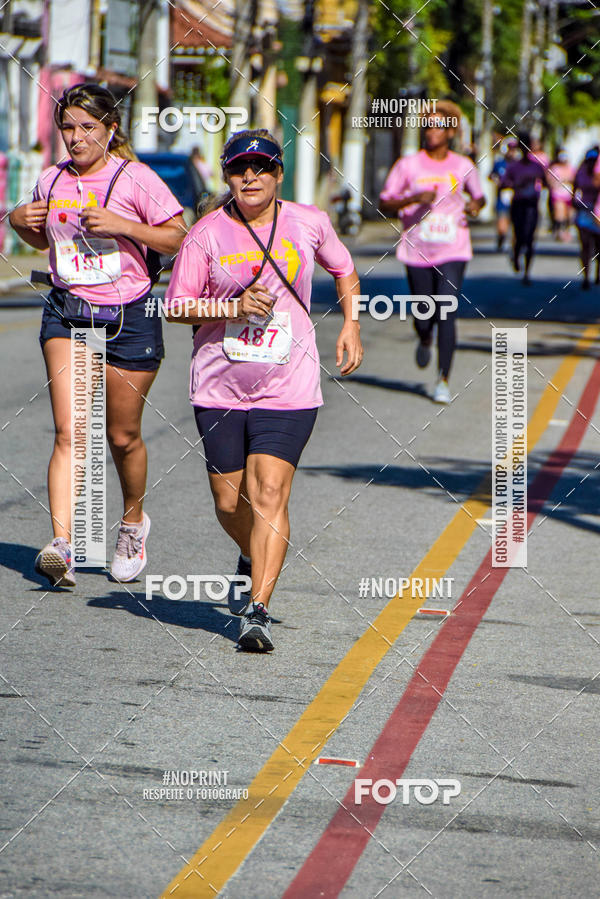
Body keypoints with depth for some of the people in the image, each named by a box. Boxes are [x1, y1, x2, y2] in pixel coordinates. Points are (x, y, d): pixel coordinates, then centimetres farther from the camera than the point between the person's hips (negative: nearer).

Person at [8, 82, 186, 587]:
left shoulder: (135, 179, -8)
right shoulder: (52, 181, 6)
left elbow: (180, 238, -9)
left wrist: (122, 225, -20)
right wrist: (20, 222, 1)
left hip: (129, 316, -2)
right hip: (67, 313, 2)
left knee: (122, 435, 9)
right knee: (69, 432, -13)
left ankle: (133, 522, 37)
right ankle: (62, 544, -23)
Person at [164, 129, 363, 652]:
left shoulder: (307, 223, 3)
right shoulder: (208, 234, -3)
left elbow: (343, 269, 22)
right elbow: (176, 306, 0)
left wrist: (350, 325, 9)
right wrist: (233, 306, -15)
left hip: (288, 388, -1)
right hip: (220, 387, 1)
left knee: (269, 496, -14)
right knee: (229, 501, 7)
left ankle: (257, 611, -16)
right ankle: (253, 560, 41)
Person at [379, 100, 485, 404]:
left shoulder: (463, 167, 4)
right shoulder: (408, 165, 0)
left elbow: (479, 196, 21)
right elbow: (384, 204, -1)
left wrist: (476, 205, -4)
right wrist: (414, 199, -18)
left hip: (452, 252, 0)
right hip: (417, 251, 0)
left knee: (446, 315, -12)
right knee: (424, 315, 6)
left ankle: (443, 380, -5)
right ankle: (425, 340, 44)